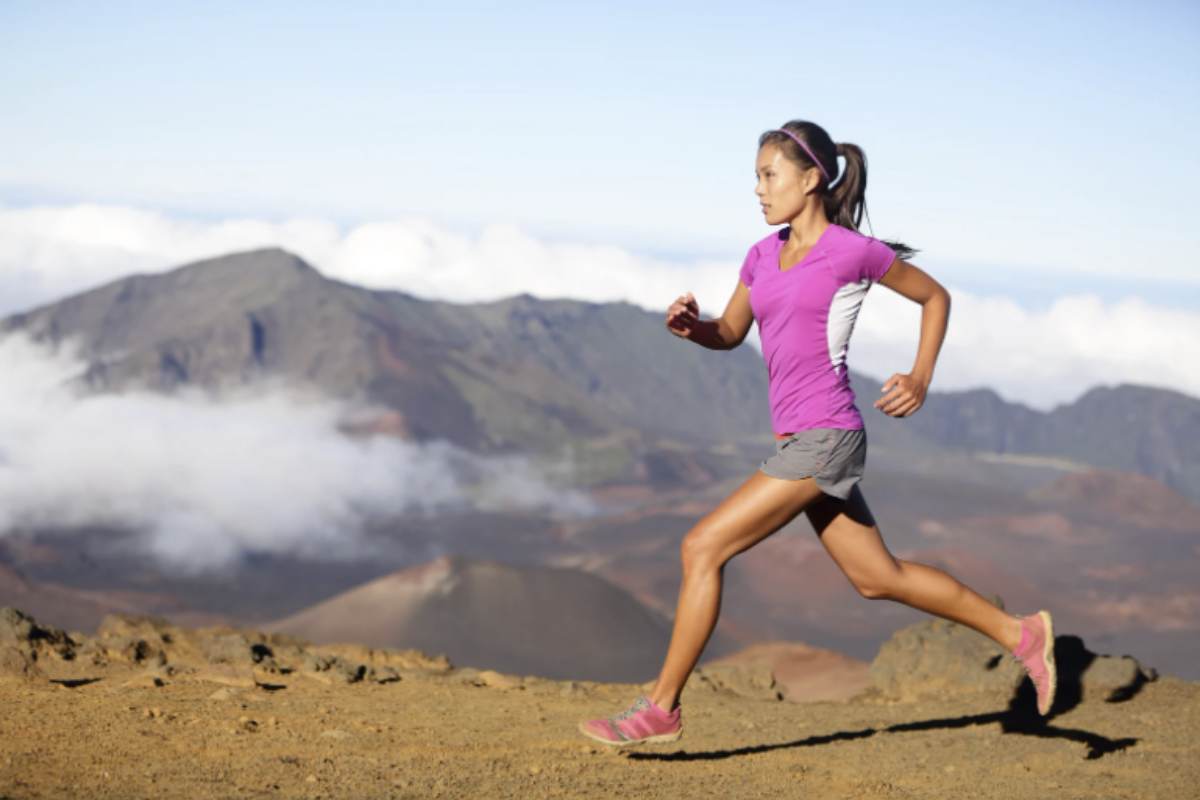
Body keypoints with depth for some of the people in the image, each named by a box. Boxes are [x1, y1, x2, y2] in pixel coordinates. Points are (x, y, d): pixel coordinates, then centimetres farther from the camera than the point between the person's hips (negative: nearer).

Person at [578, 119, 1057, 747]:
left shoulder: (854, 251, -7)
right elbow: (729, 335, 21)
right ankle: (1018, 634, 28)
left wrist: (920, 381, -4)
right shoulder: (763, 255, 12)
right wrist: (690, 325, -2)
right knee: (876, 578, 15)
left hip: (825, 439, -8)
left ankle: (661, 707, -3)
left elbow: (935, 297, 6)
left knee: (701, 548, -12)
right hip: (799, 442, 8)